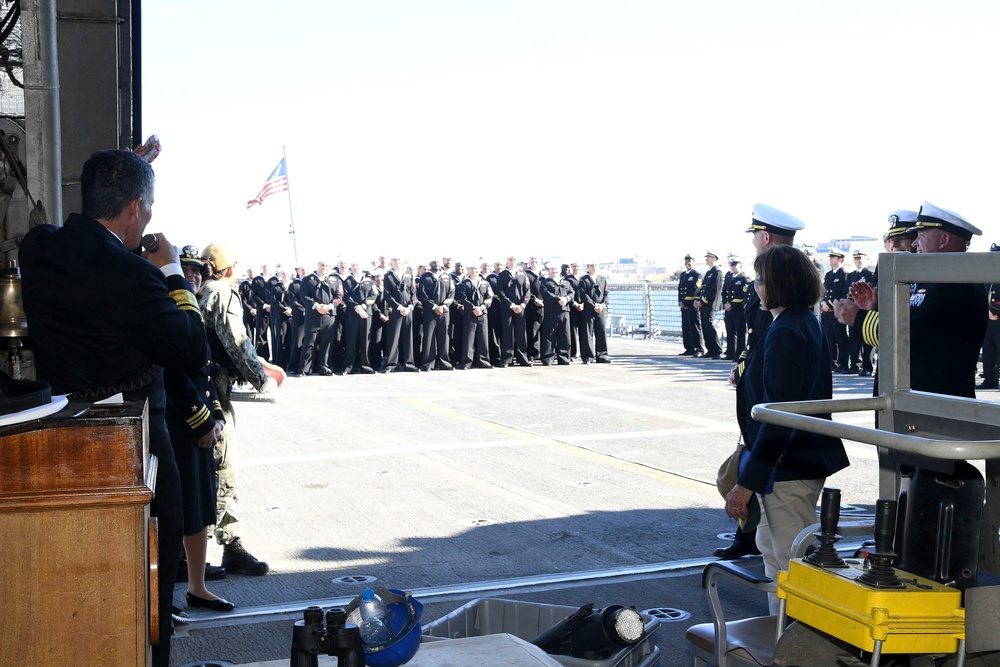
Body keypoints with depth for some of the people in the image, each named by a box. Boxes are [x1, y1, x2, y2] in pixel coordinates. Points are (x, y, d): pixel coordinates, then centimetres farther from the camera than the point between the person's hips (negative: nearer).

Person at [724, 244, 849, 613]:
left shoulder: (784, 334, -21)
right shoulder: (809, 324, 10)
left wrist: (747, 481, -25)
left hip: (788, 467, -11)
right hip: (808, 456, 11)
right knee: (771, 548, 24)